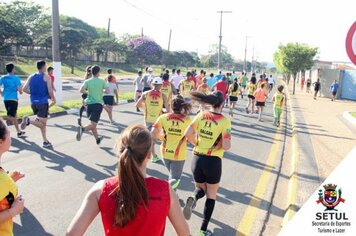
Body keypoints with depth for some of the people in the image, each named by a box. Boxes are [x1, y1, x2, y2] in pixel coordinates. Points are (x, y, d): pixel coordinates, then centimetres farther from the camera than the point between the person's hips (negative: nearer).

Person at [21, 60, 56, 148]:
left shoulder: (31, 77, 9)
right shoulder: (46, 77, -6)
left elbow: (24, 89, 5)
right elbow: (50, 91, -12)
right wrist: (53, 99, 4)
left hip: (33, 102, 6)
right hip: (43, 102, -6)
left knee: (42, 123, 16)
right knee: (42, 123, -2)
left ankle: (45, 141, 18)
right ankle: (29, 120, -28)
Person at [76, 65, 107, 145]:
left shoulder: (87, 81, 2)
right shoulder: (102, 81, -2)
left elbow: (81, 90, -12)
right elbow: (107, 91, -10)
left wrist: (88, 92, 8)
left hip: (89, 103, 4)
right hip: (98, 104, -4)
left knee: (93, 124, 18)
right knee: (93, 124, -10)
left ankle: (97, 139, 31)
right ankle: (82, 129, -40)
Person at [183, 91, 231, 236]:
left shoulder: (201, 115, -2)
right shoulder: (225, 121, -12)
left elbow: (187, 134, -6)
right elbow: (226, 146, -17)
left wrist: (197, 144, 9)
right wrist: (223, 142, 5)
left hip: (197, 159, 3)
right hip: (213, 161, -3)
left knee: (200, 188, 26)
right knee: (211, 196, 15)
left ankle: (193, 199, -9)